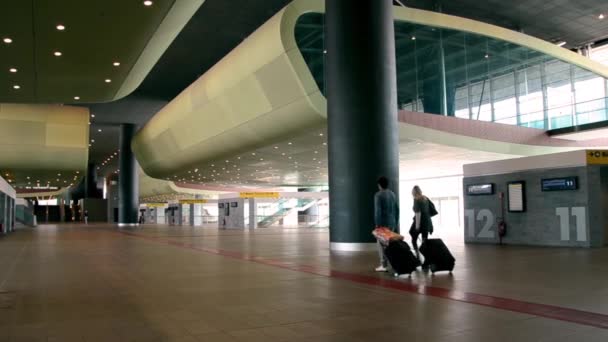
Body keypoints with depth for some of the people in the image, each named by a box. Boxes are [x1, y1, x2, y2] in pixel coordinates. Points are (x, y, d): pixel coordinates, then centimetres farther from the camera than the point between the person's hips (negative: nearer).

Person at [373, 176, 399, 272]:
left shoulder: (378, 195, -10)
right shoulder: (393, 194, 10)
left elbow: (377, 210, -15)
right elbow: (397, 209, 14)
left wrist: (377, 223, -11)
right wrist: (396, 222, 20)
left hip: (383, 223, -6)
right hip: (392, 223, 6)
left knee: (382, 243, -2)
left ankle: (384, 265, -5)